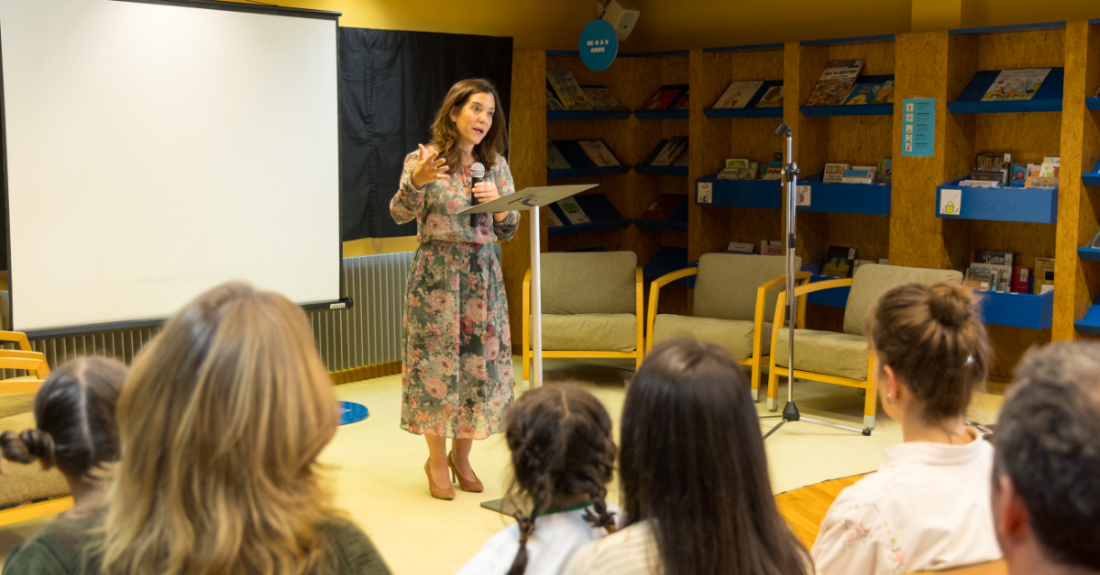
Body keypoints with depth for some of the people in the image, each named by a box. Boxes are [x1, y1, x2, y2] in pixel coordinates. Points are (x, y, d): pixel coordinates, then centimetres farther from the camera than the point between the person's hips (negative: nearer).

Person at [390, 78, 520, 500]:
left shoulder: (496, 165, 9)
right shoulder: (422, 161, -3)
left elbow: (508, 232, 11)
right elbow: (400, 214, -15)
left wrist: (499, 203, -10)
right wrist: (416, 181, -34)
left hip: (482, 274, 4)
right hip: (436, 273, -4)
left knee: (481, 363, 5)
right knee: (436, 363, -2)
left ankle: (462, 456, 22)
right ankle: (437, 460, 15)